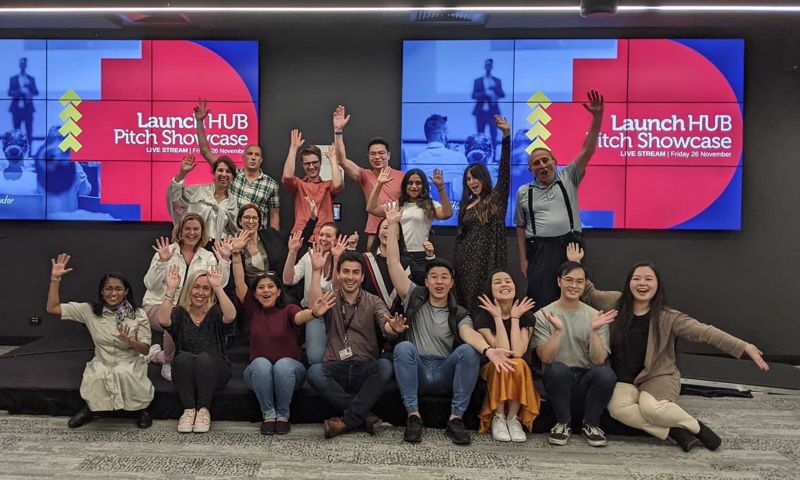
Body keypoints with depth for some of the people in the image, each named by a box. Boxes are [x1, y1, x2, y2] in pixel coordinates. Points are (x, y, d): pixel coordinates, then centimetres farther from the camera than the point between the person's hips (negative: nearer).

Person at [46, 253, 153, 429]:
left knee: (123, 374, -36)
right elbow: (52, 308, 0)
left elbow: (145, 349, -5)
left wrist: (130, 341, -27)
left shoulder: (138, 314, -5)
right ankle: (90, 408, 2)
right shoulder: (90, 311, 0)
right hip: (102, 363, 2)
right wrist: (55, 279, -8)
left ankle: (141, 409, -8)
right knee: (95, 378, -33)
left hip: (130, 363, -2)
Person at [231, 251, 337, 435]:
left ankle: (283, 415, -13)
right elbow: (239, 285, -6)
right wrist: (236, 255, -18)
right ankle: (268, 415, -15)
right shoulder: (253, 310, 5)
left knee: (283, 364, -33)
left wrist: (314, 313, -51)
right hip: (259, 373, 1)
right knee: (261, 364, -31)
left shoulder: (288, 310, -3)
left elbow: (300, 316, -26)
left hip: (288, 370, -1)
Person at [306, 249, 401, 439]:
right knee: (314, 371, -31)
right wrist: (317, 271, -21)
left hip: (366, 370, 0)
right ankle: (364, 416, -19)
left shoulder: (373, 302, 9)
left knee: (385, 366, -31)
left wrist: (393, 327, -36)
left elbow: (385, 325, -11)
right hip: (336, 369, 0)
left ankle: (348, 419, -19)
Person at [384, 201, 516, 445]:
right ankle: (413, 415, -27)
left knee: (469, 350, -28)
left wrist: (488, 349, -39)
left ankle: (456, 418, -22)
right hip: (416, 372, 0)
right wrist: (393, 224, -5)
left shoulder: (459, 314, 9)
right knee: (404, 346, -31)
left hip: (445, 374, 1)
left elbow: (469, 333, -15)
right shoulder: (414, 298, 10)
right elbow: (393, 263, 0)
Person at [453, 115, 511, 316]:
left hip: (488, 258, -4)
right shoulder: (466, 205, 15)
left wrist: (506, 135, -18)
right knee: (466, 301, 6)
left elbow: (505, 169, -10)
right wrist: (456, 262, 14)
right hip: (466, 259, 5)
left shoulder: (497, 198, 2)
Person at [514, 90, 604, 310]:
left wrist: (597, 116, -16)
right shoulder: (524, 192, 8)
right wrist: (523, 258, 3)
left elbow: (587, 150, -5)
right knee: (542, 303, -1)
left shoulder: (568, 179, 6)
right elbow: (521, 227, 10)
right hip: (539, 250, 0)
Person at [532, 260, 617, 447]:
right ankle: (563, 423, -7)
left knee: (606, 373, -30)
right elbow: (546, 358, -13)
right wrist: (558, 330, -27)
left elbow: (599, 360, -9)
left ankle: (590, 424, -3)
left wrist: (594, 331, -24)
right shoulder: (543, 316, -2)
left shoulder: (595, 316, 3)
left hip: (587, 381, 1)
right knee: (558, 369, -34)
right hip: (558, 380, -1)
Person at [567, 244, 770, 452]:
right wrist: (575, 265, 7)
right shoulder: (616, 303, -1)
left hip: (658, 376, -2)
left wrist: (744, 347, -25)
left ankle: (696, 427, -5)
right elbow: (588, 294, 14)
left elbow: (704, 331, -16)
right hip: (625, 379, 2)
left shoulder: (667, 317, -9)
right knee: (617, 408, -30)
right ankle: (674, 431, -16)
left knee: (651, 407, -34)